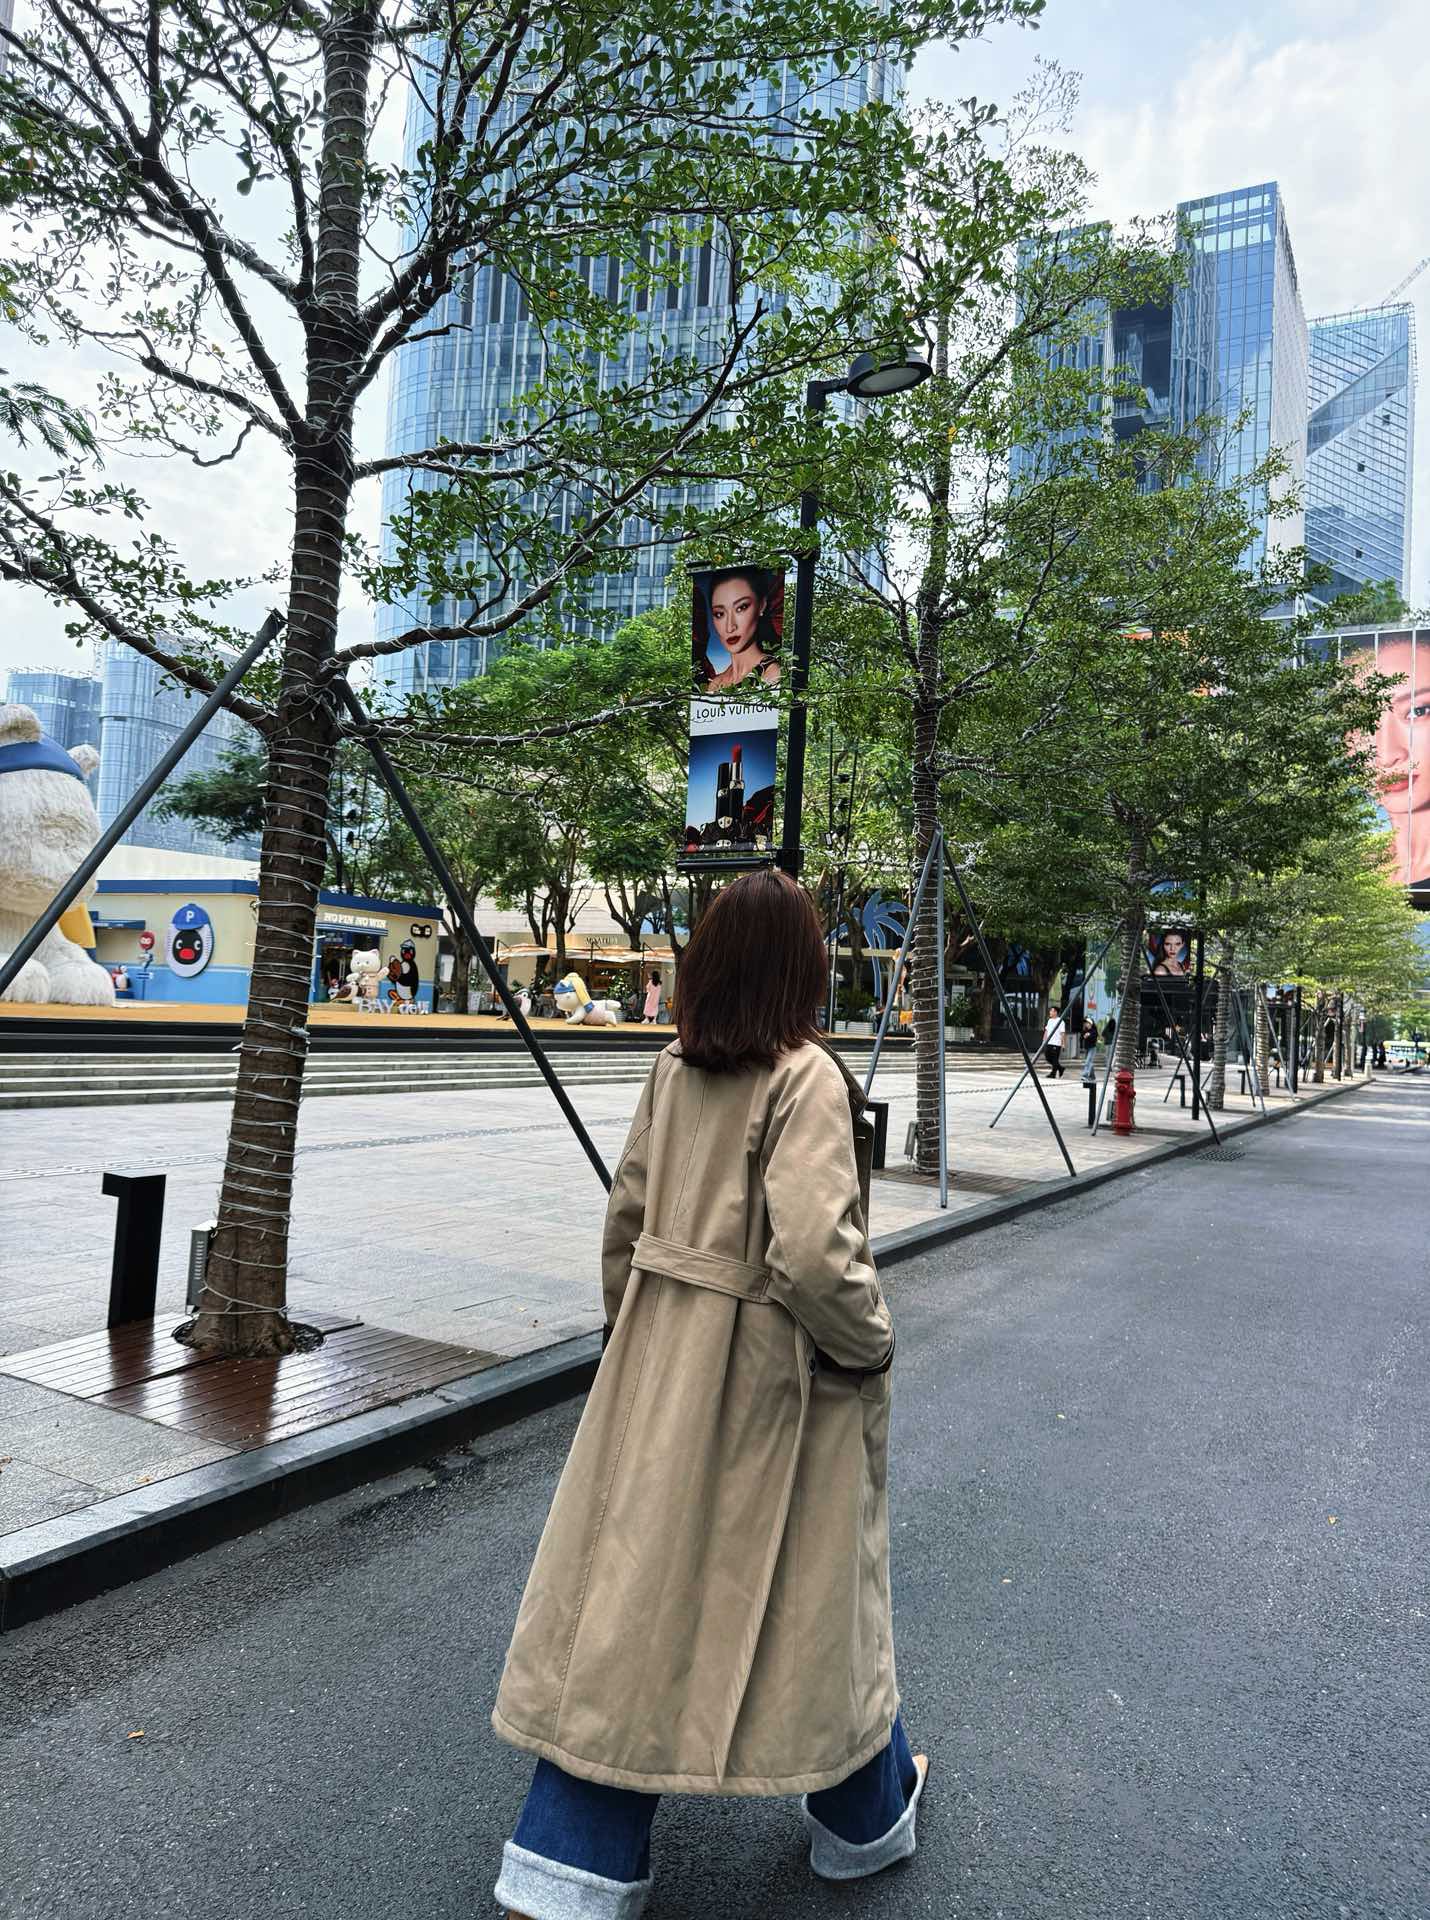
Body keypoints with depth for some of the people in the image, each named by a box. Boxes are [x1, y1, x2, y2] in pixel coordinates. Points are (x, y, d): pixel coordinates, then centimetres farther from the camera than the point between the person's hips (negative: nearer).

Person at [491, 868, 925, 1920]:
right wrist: (871, 1340, -10)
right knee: (809, 1588, 15)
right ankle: (868, 1815, 41)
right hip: (774, 1373, -5)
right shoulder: (808, 1079, -19)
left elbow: (627, 1217, 7)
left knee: (635, 1586, 13)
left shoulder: (673, 1070, 0)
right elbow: (811, 1253, -28)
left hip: (662, 1362, 6)